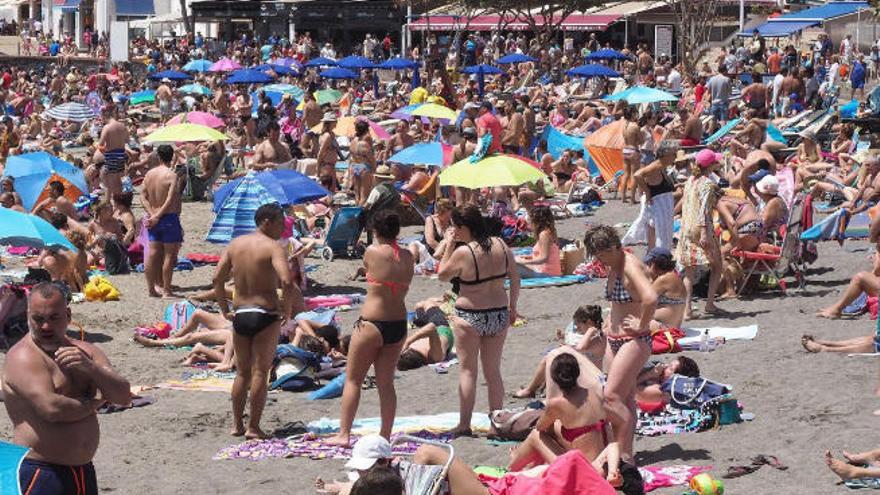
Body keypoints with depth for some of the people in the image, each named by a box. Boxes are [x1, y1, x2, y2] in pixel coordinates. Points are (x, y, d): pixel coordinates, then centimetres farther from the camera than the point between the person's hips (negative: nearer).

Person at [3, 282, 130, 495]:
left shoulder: (85, 352, 12)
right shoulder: (23, 357, -10)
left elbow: (124, 396, 2)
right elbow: (51, 409, -23)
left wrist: (90, 367, -14)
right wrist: (95, 403, -6)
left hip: (84, 472, 7)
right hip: (39, 475, -7)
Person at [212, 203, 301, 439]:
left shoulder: (236, 243, 8)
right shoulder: (273, 247, -10)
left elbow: (217, 279, 6)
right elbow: (287, 282, -24)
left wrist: (225, 309, 12)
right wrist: (287, 310, -11)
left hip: (239, 315, 5)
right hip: (265, 315, -5)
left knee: (243, 372, 17)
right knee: (260, 373, 2)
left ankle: (237, 424, 21)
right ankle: (253, 427, 2)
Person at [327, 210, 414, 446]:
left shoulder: (372, 252, -12)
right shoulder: (407, 257, 1)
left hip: (372, 324, -5)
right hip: (399, 325, 5)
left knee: (352, 380, 6)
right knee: (386, 383, 13)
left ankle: (343, 434, 5)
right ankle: (385, 435, 14)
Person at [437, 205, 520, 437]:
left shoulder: (463, 253, -17)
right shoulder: (501, 246, -1)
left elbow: (442, 275, -2)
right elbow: (515, 278, 6)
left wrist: (448, 245, 1)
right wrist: (512, 307, 17)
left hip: (469, 316, -5)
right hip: (499, 314, 5)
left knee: (468, 370, 6)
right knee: (493, 371, 14)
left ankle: (464, 424, 8)